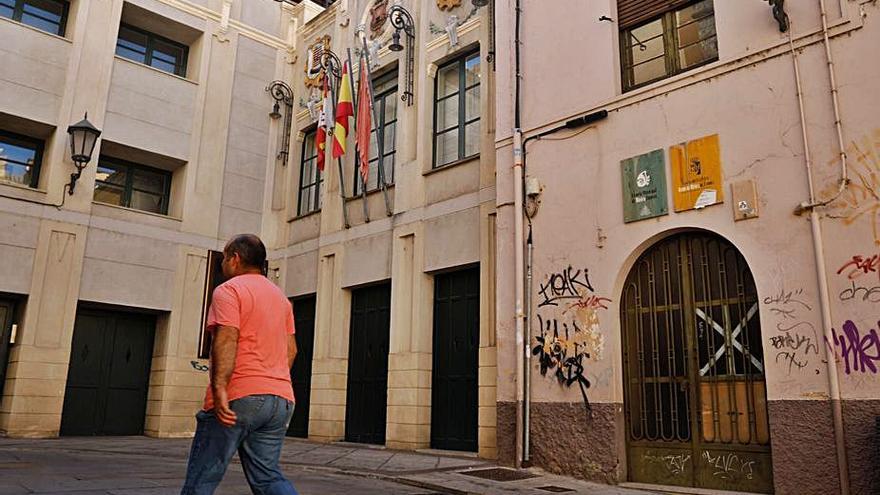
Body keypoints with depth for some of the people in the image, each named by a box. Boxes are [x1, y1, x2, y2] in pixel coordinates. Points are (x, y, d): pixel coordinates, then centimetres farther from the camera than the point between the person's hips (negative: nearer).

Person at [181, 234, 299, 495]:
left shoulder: (229, 290, -3)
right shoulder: (279, 296, 20)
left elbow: (226, 340, -17)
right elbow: (291, 349, 19)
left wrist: (219, 389, -23)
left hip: (238, 396, -7)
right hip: (280, 398, 7)